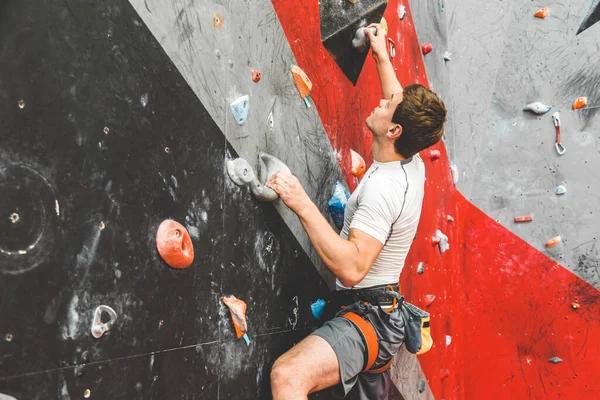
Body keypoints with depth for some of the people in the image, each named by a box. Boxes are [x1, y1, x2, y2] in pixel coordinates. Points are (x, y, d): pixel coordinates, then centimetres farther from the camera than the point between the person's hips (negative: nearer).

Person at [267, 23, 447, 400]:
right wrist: (381, 55, 32)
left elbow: (352, 268, -32)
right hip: (380, 316, 10)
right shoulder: (413, 166, 3)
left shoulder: (383, 186, -24)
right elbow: (404, 107, 24)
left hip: (367, 318, -10)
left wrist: (303, 205, -29)